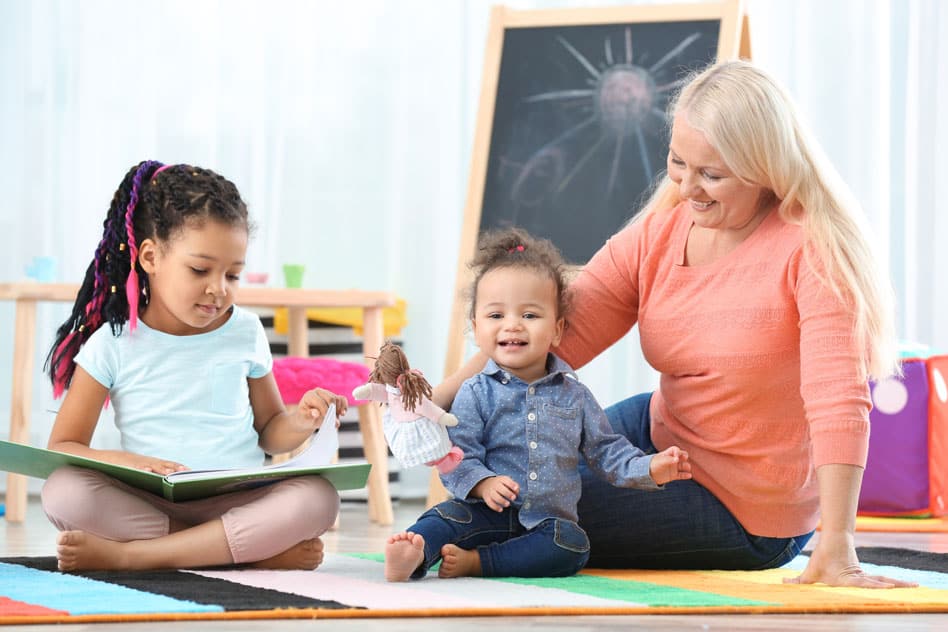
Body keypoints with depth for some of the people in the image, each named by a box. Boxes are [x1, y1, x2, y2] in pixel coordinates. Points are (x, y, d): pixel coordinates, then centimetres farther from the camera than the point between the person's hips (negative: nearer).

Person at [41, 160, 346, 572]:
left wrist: (300, 423, -2)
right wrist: (125, 462, -20)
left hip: (238, 504, 2)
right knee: (62, 490, -31)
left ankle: (128, 554, -30)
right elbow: (62, 447, 0)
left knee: (318, 498, -29)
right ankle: (259, 553, -32)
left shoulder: (244, 334, 12)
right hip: (146, 505, -2)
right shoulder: (114, 344, 3)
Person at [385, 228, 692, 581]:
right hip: (489, 515, -2)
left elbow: (605, 450, 14)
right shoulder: (476, 394, 2)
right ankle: (415, 555, -57)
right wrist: (483, 483, -27)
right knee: (449, 516, -29)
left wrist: (649, 469, -3)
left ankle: (475, 563, -35)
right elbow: (458, 455, -6)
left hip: (549, 522, 2)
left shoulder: (574, 395, 11)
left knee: (572, 545, -27)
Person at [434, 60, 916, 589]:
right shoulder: (658, 233, -4)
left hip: (745, 517, -7)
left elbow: (837, 397, -31)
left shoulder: (812, 247, -24)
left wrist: (836, 549, -40)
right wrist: (438, 402, -23)